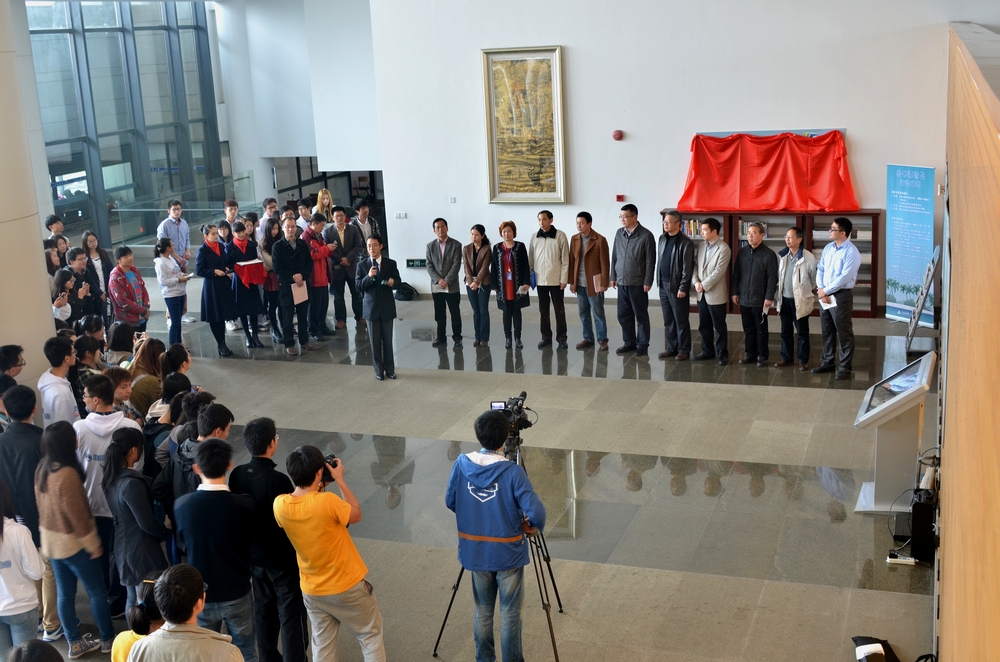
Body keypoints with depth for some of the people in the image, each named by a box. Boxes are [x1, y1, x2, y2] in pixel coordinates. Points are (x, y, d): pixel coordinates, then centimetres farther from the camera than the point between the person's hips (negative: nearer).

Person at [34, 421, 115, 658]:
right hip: (73, 542, -8)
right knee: (97, 591, 9)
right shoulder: (67, 474, -28)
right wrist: (93, 544, -12)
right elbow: (77, 514, -23)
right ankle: (108, 639, 21)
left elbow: (41, 505, 8)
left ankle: (75, 643, 27)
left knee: (64, 594, 16)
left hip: (51, 540, 8)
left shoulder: (42, 469, -3)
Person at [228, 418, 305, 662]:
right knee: (290, 615, 5)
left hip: (255, 556, 6)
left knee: (263, 611, 21)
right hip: (283, 559, -6)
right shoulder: (278, 480, -27)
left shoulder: (237, 475, -8)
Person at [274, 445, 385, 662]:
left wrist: (317, 491, 4)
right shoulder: (328, 502, -30)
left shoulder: (280, 505, -14)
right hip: (347, 585, -4)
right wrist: (339, 480, -7)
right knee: (370, 636, 16)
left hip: (312, 591, 5)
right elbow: (356, 515, -10)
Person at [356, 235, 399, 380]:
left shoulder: (390, 263, -1)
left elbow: (398, 282, 2)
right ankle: (379, 370, 16)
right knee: (375, 341, 6)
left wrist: (392, 283, -21)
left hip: (387, 307, 0)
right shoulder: (362, 264, -1)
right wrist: (368, 277, -24)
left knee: (388, 340, 8)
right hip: (371, 307, 0)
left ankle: (390, 369, 19)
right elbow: (358, 286, -6)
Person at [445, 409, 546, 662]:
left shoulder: (462, 464, -9)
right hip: (508, 553, -4)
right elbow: (536, 512, -25)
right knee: (509, 613, 11)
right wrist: (532, 527, -4)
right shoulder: (512, 472, -22)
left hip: (475, 552, 4)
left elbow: (450, 502, 4)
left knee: (483, 611, 19)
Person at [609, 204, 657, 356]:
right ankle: (629, 343, 22)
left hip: (638, 283, -5)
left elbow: (650, 261, -10)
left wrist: (647, 282, -12)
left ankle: (643, 345, 11)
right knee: (623, 315, 10)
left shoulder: (646, 235, -10)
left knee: (641, 316, 3)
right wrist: (613, 276, 11)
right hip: (622, 282, 5)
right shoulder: (619, 234, 7)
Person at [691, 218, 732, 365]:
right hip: (701, 293, 7)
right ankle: (707, 351, 26)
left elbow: (718, 272, -18)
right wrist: (696, 282, -7)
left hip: (716, 294, -7)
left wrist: (704, 285, -16)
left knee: (719, 326, 3)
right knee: (704, 325, 14)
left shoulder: (724, 249, -14)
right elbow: (695, 265, 9)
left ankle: (722, 354, 13)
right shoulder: (701, 245, 8)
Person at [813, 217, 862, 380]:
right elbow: (820, 269, 8)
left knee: (844, 333, 1)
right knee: (827, 331, 16)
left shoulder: (851, 252, -16)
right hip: (825, 295, 7)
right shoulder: (828, 248, 8)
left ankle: (845, 367, 8)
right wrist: (821, 290, -7)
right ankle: (827, 362, 28)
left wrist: (825, 290, -14)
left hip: (841, 295, -7)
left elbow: (845, 277, -20)